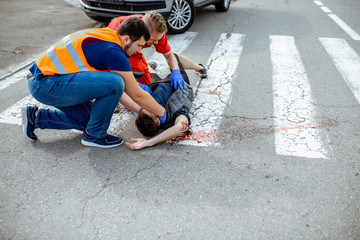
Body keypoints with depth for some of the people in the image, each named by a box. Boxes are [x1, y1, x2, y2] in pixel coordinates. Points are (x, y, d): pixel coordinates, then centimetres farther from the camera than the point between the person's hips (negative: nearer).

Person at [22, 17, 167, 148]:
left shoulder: (105, 35, 11)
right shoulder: (113, 51, -18)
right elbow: (138, 95, -10)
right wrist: (162, 113, 5)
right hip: (47, 84, -10)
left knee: (88, 119, 19)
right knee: (114, 83, -22)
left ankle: (36, 116, 23)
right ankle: (94, 135, -3)